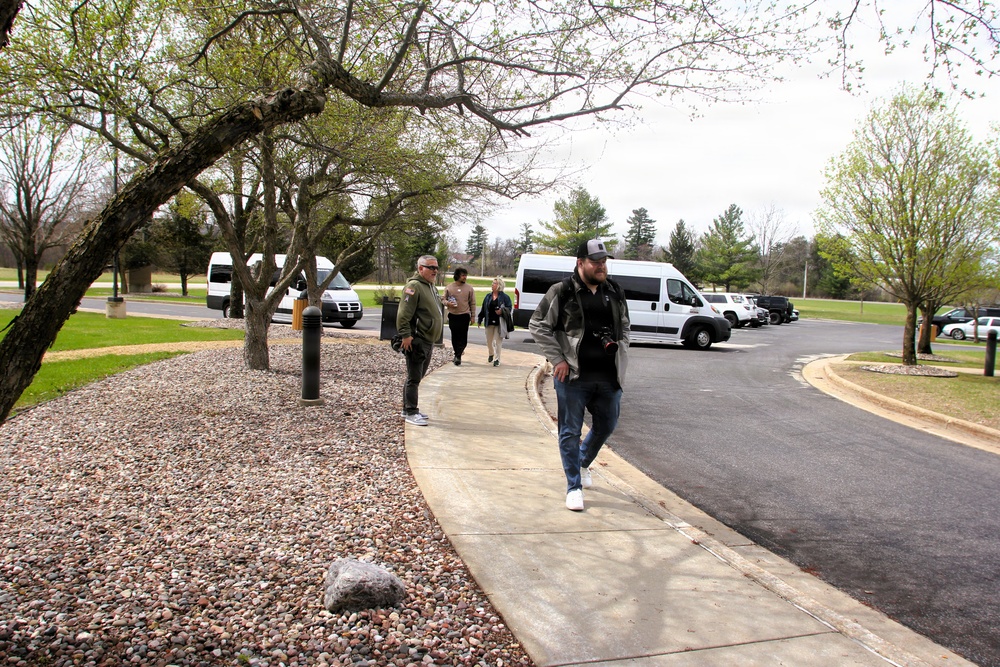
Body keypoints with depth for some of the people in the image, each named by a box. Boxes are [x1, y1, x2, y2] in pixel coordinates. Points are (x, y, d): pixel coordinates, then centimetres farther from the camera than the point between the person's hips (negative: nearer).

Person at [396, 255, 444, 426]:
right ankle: (411, 413, -1)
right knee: (414, 378, -6)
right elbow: (403, 314, -20)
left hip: (428, 341, 10)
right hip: (417, 341, -10)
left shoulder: (432, 287, 19)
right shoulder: (414, 286, -14)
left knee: (417, 377, 16)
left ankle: (408, 408, 26)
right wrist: (406, 335, -25)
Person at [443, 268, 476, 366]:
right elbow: (444, 300, 11)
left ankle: (458, 356, -8)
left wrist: (472, 316, 2)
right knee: (455, 337, 8)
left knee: (463, 338, -7)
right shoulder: (449, 288, 4)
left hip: (464, 316, -1)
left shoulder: (469, 288, 3)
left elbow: (472, 303, 6)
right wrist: (448, 303, -12)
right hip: (453, 316, 1)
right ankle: (457, 356, 21)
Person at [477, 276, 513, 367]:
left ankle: (497, 359, 7)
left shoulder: (505, 297, -5)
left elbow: (509, 308, -4)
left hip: (500, 323, -4)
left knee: (498, 341, -1)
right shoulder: (488, 296, 7)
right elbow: (483, 309, 11)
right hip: (489, 322, 4)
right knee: (489, 341, 14)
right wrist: (479, 320, 13)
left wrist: (502, 311, -22)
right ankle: (491, 354, 40)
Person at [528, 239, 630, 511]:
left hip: (609, 377, 5)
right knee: (570, 432, 2)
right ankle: (574, 487, 15)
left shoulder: (614, 292, 10)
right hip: (573, 376, -5)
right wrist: (558, 359, -10)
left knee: (606, 426, 17)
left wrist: (620, 348, 7)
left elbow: (624, 325, 24)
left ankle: (583, 463, 45)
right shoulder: (562, 292, -7)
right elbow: (537, 326, -5)